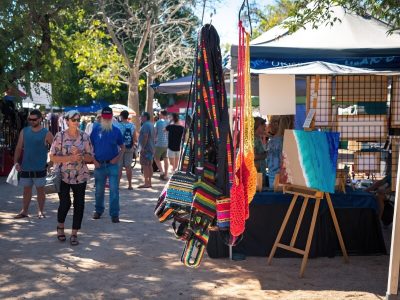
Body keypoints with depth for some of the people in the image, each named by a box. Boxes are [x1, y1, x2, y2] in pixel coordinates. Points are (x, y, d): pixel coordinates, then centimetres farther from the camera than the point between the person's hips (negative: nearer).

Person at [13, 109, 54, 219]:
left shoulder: (46, 134, -6)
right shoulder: (24, 131, 4)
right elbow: (19, 148, 6)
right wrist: (16, 162, -3)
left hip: (40, 168, -3)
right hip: (25, 167, 3)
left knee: (40, 189, 6)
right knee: (26, 189, 11)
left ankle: (41, 211, 16)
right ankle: (24, 211, 19)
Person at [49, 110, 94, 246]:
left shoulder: (85, 137, 2)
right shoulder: (60, 136, -5)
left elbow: (90, 158, 5)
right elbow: (53, 157, -8)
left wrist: (80, 154, -15)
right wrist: (70, 158, -20)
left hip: (80, 176, 3)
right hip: (63, 176, -2)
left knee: (79, 204, 0)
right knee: (65, 203, -4)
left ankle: (74, 234, 12)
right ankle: (60, 227, 26)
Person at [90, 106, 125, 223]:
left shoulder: (116, 130, 1)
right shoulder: (96, 129, 2)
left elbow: (122, 147, 8)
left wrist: (118, 157, -9)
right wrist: (94, 160, -3)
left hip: (112, 164, -1)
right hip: (99, 164, 1)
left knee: (114, 190, -6)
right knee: (99, 190, 11)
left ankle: (114, 214, 0)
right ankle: (98, 210, 29)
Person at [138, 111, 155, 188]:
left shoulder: (145, 125, -15)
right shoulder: (151, 124, 17)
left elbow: (145, 137, -23)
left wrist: (143, 147, -23)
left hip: (145, 148, -10)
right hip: (151, 148, 10)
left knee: (145, 165, -9)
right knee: (149, 165, 12)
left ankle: (146, 183, -9)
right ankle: (149, 182, 17)